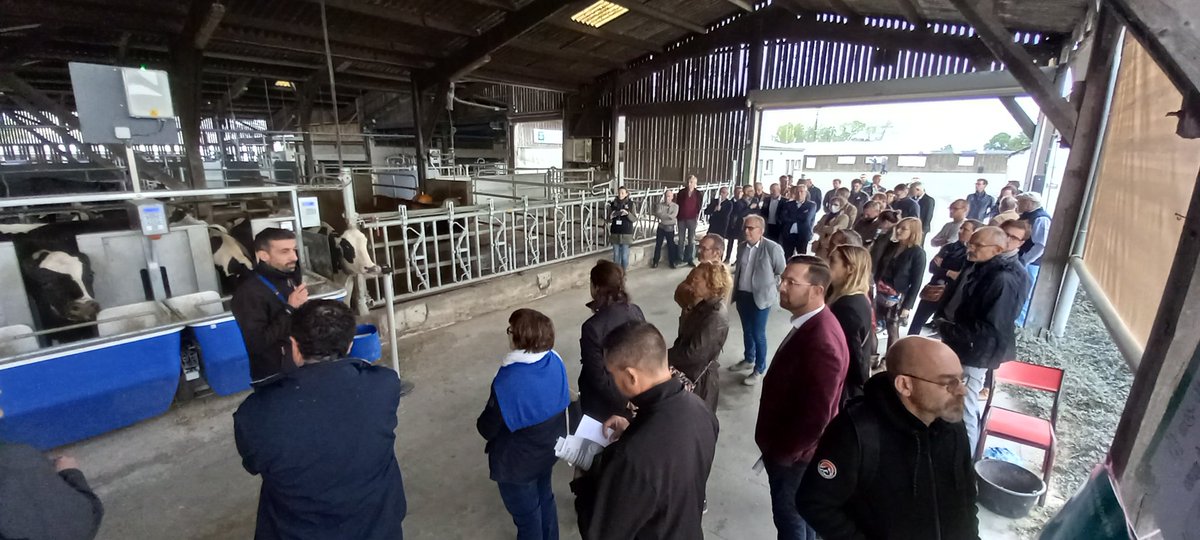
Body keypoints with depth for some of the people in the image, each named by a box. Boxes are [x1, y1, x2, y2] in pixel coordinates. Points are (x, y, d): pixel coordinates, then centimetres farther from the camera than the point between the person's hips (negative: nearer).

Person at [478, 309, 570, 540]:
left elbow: (487, 429, -20)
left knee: (527, 515, 18)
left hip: (516, 464, -7)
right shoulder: (556, 363, -14)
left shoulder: (508, 382, -34)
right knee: (544, 499, 30)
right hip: (548, 450, 7)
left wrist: (483, 420, 2)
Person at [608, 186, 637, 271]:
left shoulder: (631, 204, -3)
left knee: (624, 256, 1)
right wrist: (611, 216, -15)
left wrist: (627, 213, -22)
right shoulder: (613, 204, 2)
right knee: (616, 256, 8)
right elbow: (608, 220, 7)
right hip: (615, 234, 2)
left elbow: (635, 219, -5)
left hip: (626, 234, -2)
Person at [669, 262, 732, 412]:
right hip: (687, 372, 8)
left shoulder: (716, 316, -26)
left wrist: (665, 356, -16)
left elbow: (694, 353, -25)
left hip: (699, 378, -8)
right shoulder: (704, 306, 3)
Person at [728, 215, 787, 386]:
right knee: (747, 330, 19)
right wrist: (735, 290, 12)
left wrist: (769, 288, -3)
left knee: (758, 334, 4)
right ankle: (748, 360, 39)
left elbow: (782, 274, -7)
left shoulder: (773, 248, -16)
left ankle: (760, 369, 21)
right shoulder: (742, 246, 2)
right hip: (742, 295, 5)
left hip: (760, 297, -5)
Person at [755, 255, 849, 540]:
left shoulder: (822, 341, -33)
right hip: (789, 446, 8)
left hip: (793, 454, -8)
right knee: (800, 514, 28)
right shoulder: (811, 323, -2)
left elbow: (815, 417, -29)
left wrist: (781, 452, -16)